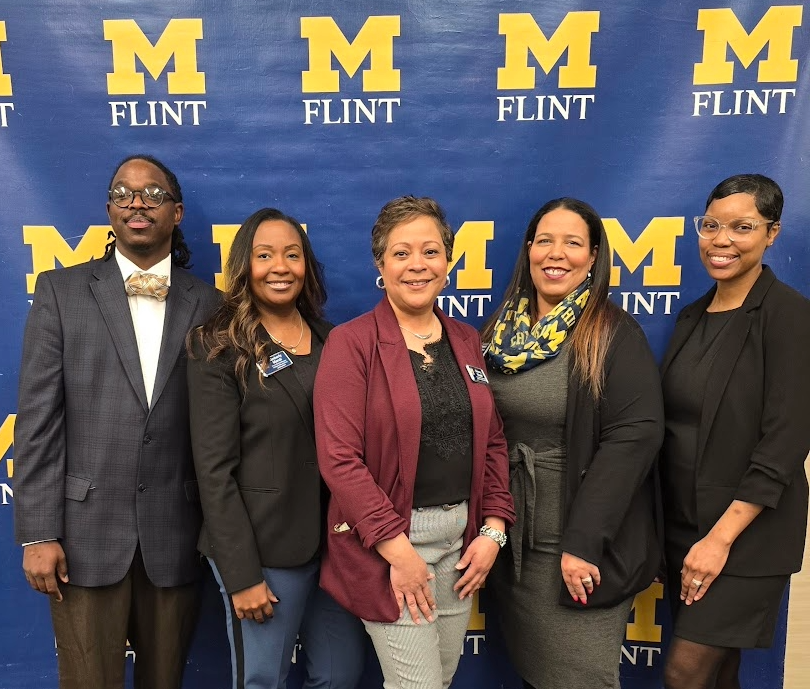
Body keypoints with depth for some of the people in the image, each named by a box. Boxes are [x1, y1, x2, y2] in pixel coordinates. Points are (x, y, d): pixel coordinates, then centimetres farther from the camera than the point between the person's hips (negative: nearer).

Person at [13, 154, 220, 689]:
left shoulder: (208, 304, 3)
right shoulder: (61, 291, 2)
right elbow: (38, 419, -3)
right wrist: (38, 533, -7)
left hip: (176, 536, 1)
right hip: (86, 532, -1)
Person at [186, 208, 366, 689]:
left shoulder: (331, 340, 6)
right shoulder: (219, 348, -8)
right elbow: (214, 469, -12)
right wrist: (242, 574, -14)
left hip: (337, 541, 5)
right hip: (264, 548, -5)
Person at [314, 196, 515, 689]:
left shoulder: (466, 340, 7)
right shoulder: (352, 342, -11)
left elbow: (492, 441, 9)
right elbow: (339, 457, -16)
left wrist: (493, 529, 0)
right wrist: (397, 549, -17)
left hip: (463, 533, 6)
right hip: (389, 539, -6)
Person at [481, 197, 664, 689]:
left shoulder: (616, 335, -12)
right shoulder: (502, 330, 4)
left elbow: (633, 437, -19)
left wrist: (582, 542, -22)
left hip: (579, 546, -5)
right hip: (512, 543, 5)